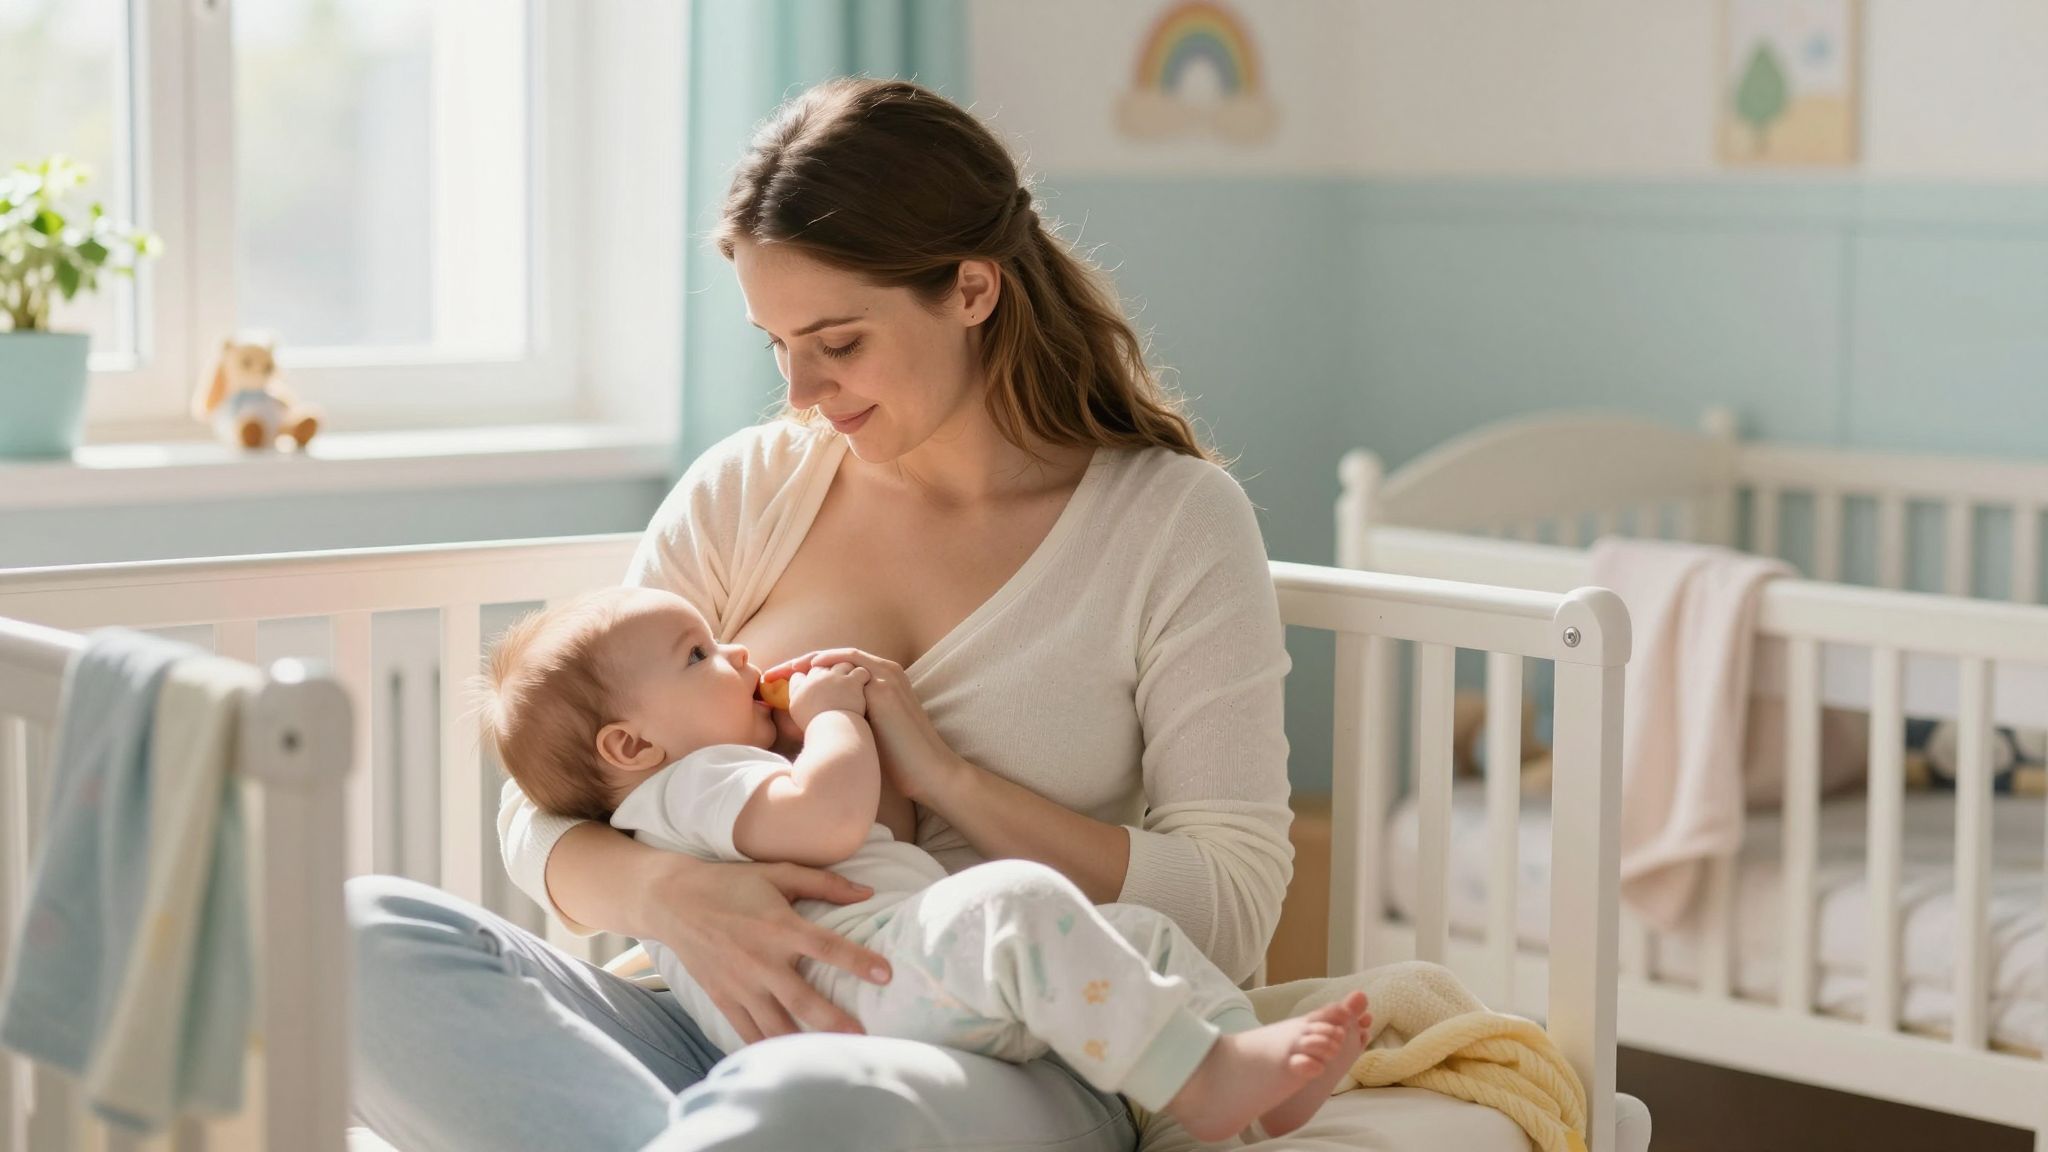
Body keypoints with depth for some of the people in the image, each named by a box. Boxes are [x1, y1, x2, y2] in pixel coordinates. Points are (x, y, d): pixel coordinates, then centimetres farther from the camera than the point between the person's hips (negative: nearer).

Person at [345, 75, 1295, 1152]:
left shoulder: (1175, 521, 3)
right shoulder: (746, 490, 12)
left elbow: (1233, 912, -4)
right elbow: (544, 812, 7)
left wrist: (949, 779, -13)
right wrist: (668, 891, -17)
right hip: (726, 1025, 5)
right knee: (360, 934, -24)